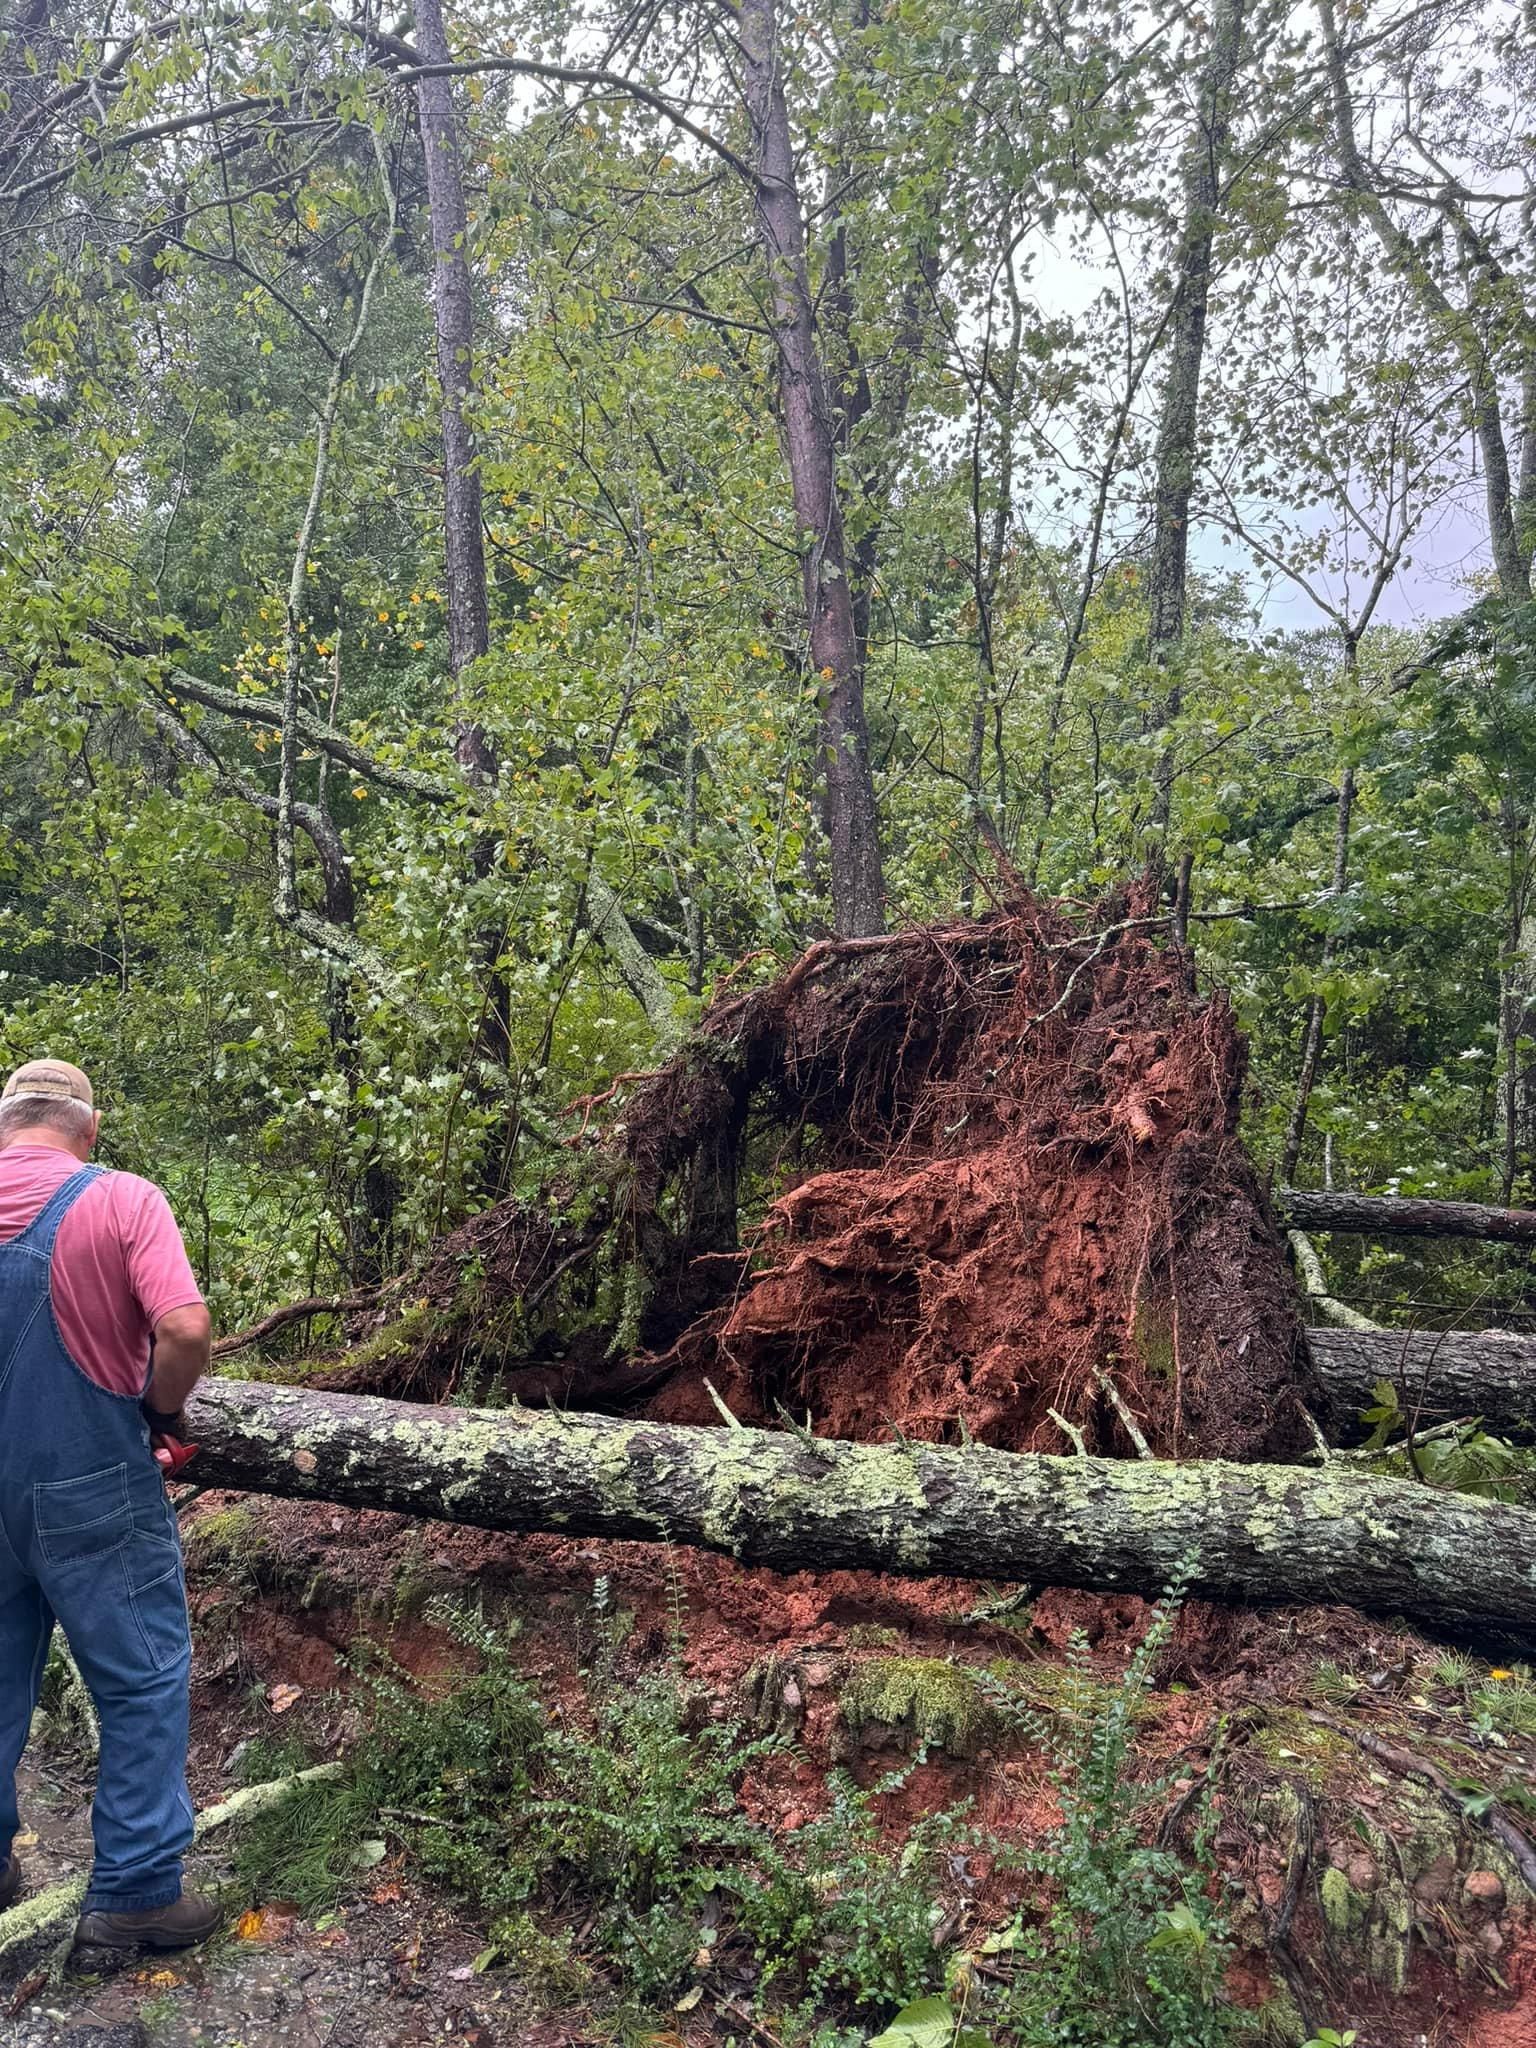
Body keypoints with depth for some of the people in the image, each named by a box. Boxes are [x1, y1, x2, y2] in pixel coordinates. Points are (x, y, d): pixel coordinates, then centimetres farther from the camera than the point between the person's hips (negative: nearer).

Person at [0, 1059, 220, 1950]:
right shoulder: (122, 1200, -14)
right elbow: (186, 1330, -25)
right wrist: (162, 1411, -6)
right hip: (93, 1492, -5)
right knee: (145, 1683, 9)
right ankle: (137, 1889, 15)